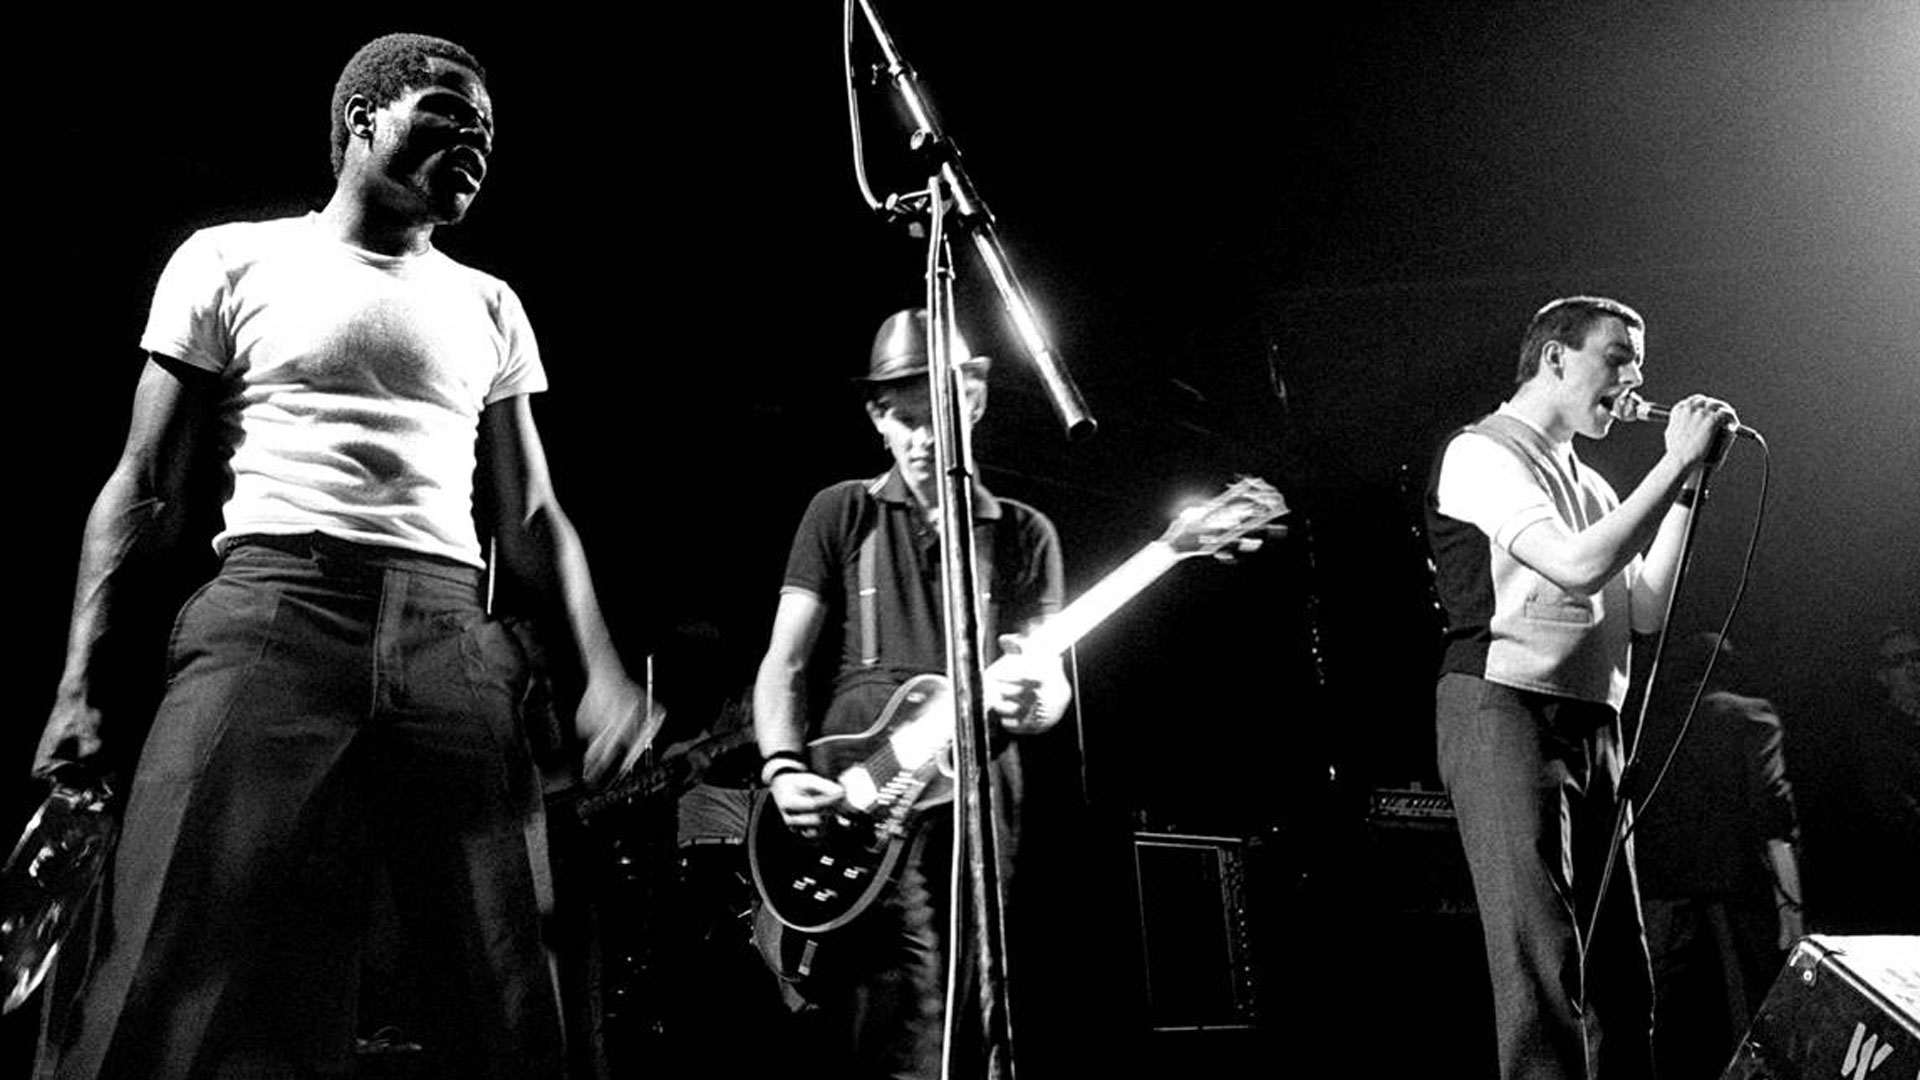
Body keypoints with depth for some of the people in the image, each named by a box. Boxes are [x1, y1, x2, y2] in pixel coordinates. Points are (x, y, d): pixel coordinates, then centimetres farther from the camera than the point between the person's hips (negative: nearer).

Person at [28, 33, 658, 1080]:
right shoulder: (233, 261, 12)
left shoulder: (490, 308, 21)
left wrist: (600, 669, 1)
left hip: (453, 640, 3)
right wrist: (81, 681, -3)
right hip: (271, 614, -2)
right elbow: (149, 486, 9)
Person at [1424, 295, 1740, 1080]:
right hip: (1507, 713, -8)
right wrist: (1677, 461, -8)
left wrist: (1687, 485, 10)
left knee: (1619, 970, 7)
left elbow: (1643, 613, 15)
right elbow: (1578, 566, -16)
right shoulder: (1483, 453, -2)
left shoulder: (1588, 485, 22)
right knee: (1543, 961, -12)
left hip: (1592, 728, 8)